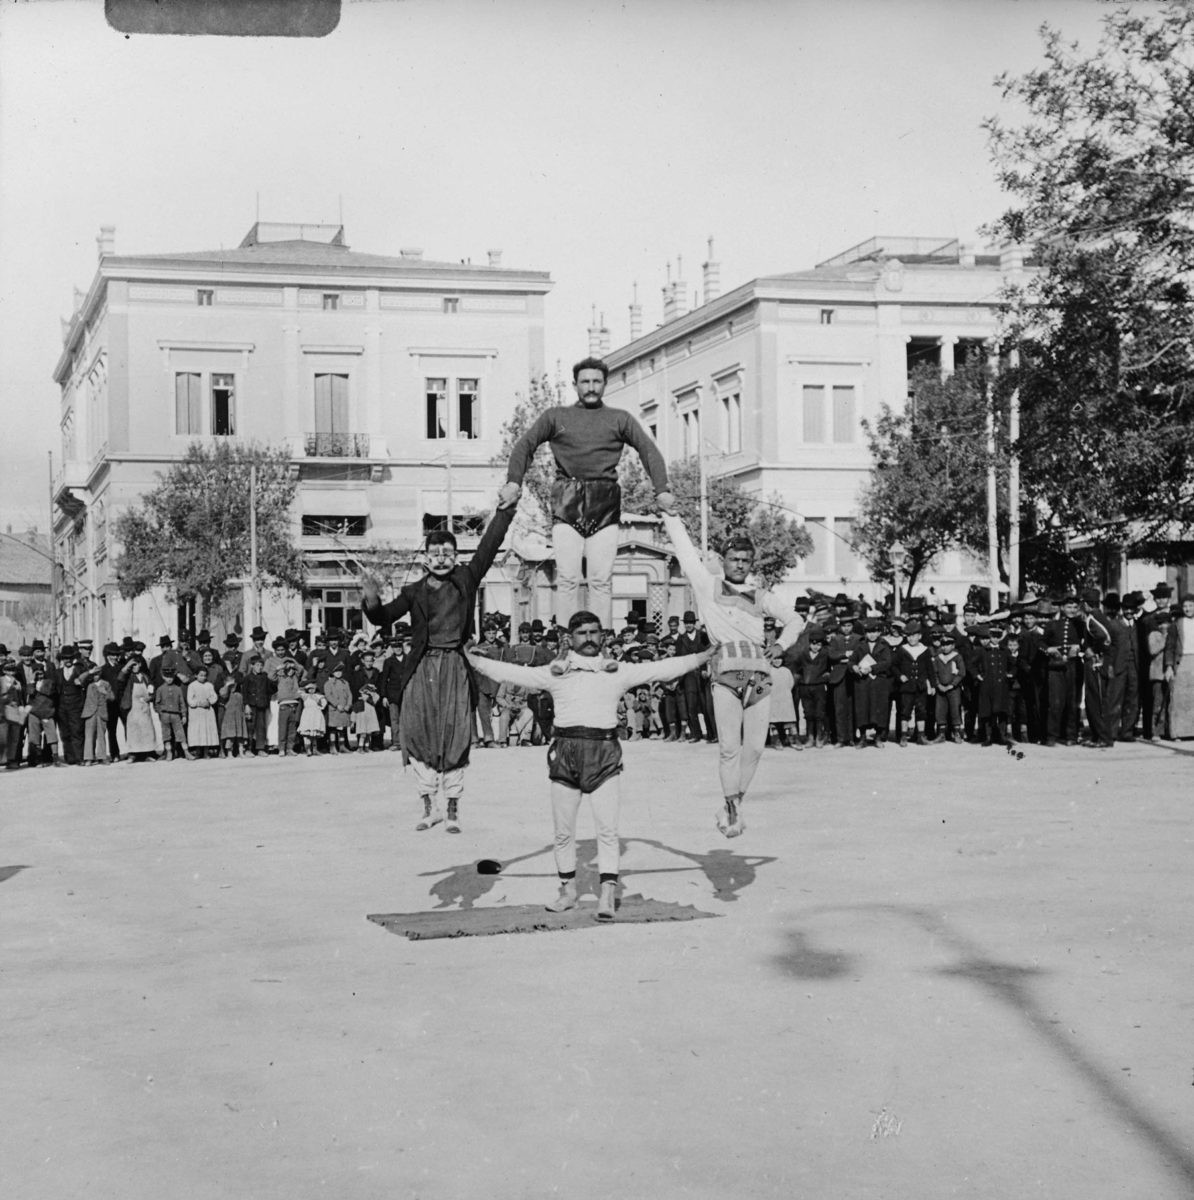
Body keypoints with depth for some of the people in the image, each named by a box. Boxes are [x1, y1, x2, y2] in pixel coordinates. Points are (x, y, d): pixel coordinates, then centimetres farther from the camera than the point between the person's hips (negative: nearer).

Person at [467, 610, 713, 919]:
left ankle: (608, 894, -6)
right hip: (565, 752, 1)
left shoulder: (619, 672, 9)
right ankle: (568, 890, 20)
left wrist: (705, 656, 5)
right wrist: (472, 660, 3)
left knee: (608, 829, -7)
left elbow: (661, 669, 9)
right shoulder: (554, 672, 9)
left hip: (604, 754, -1)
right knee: (563, 831, 7)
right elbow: (511, 673, 8)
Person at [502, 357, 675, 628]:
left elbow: (649, 450, 11)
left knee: (602, 580, -5)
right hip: (567, 502, 0)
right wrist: (514, 482, -4)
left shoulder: (619, 419, 16)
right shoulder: (556, 417, 16)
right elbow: (524, 445, 13)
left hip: (605, 505, 0)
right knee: (567, 578, -8)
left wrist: (662, 491, -3)